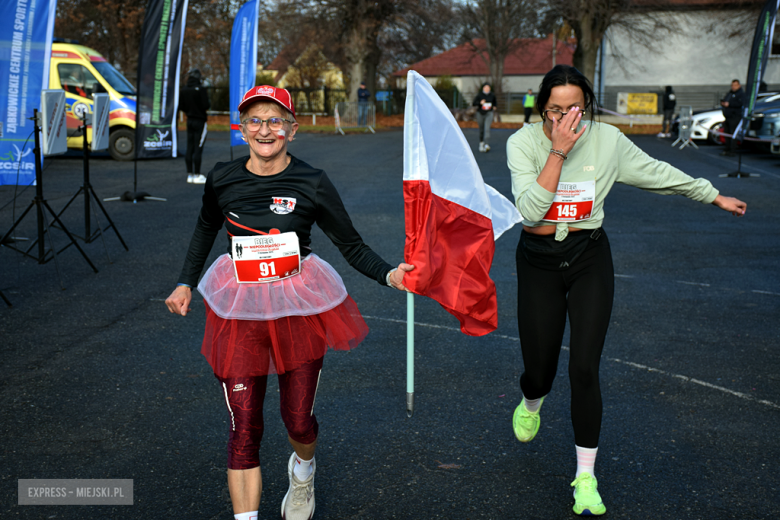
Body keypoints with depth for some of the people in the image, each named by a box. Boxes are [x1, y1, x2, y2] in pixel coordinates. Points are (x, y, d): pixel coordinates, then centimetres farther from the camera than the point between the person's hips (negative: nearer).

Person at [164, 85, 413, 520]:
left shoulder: (312, 184, -9)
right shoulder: (222, 179, -3)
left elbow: (352, 245, -3)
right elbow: (207, 228, 18)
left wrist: (388, 274, -20)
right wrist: (186, 283, 15)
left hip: (298, 307, -1)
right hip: (238, 309, 1)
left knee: (298, 420, 11)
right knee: (244, 428, -1)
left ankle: (303, 472, 47)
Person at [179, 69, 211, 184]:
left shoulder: (184, 90, 5)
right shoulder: (200, 90, -15)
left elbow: (180, 106, 8)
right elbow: (206, 106, -18)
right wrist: (209, 103, 3)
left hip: (190, 121, 6)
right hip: (200, 121, -6)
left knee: (190, 148, 8)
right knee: (198, 148, -5)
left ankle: (190, 175, 12)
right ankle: (197, 175, -5)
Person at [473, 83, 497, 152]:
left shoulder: (492, 95, 2)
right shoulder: (479, 95, -5)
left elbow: (495, 101, 23)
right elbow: (473, 104, -8)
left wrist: (494, 106, 5)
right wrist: (480, 103, -24)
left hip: (489, 113, 0)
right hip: (480, 113, 0)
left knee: (487, 128, -17)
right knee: (481, 130, 10)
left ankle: (485, 143, -26)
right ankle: (481, 142, 31)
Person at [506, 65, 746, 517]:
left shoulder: (607, 140, -5)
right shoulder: (524, 142, -10)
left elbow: (658, 173, 9)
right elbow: (531, 209, -22)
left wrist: (715, 196, 17)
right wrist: (558, 151, -26)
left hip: (589, 258, 1)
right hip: (539, 262, 0)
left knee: (585, 369, -6)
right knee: (539, 368, 5)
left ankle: (586, 476, 9)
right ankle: (531, 403, 46)